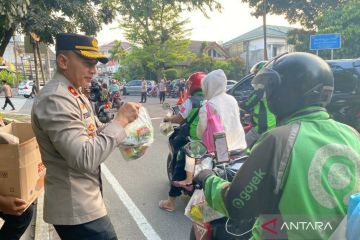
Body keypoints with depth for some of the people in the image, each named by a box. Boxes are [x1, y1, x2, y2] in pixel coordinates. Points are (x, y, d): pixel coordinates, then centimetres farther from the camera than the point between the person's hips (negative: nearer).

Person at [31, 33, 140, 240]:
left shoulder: (76, 95, 9)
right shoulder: (55, 100, -24)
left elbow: (95, 131, 16)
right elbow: (85, 159, -32)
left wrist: (124, 123, -1)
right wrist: (121, 120, -25)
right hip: (76, 208, -10)